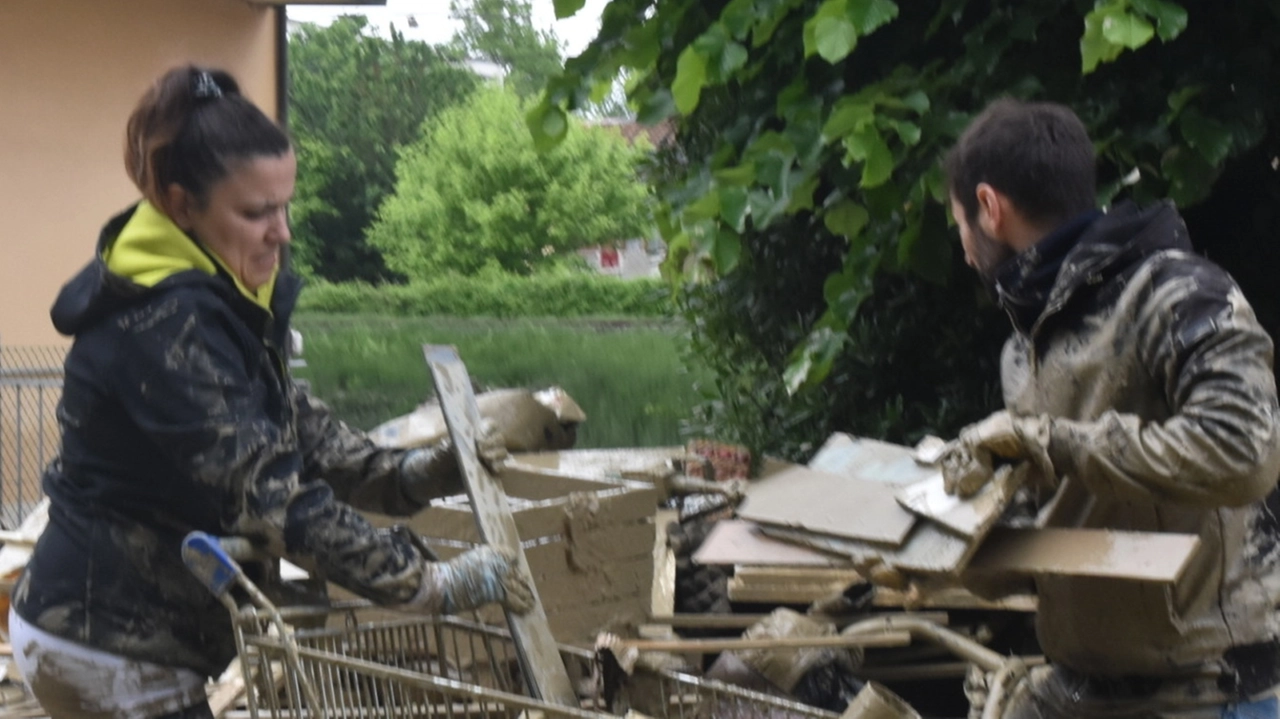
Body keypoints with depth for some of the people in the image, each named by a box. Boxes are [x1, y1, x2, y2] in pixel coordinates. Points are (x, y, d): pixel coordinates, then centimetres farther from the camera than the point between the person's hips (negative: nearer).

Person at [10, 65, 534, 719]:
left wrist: (406, 475, -3)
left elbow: (289, 420, 12)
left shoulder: (219, 292, 4)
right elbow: (270, 495, -29)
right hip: (109, 649, -9)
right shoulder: (165, 326, -26)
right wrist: (432, 584, -27)